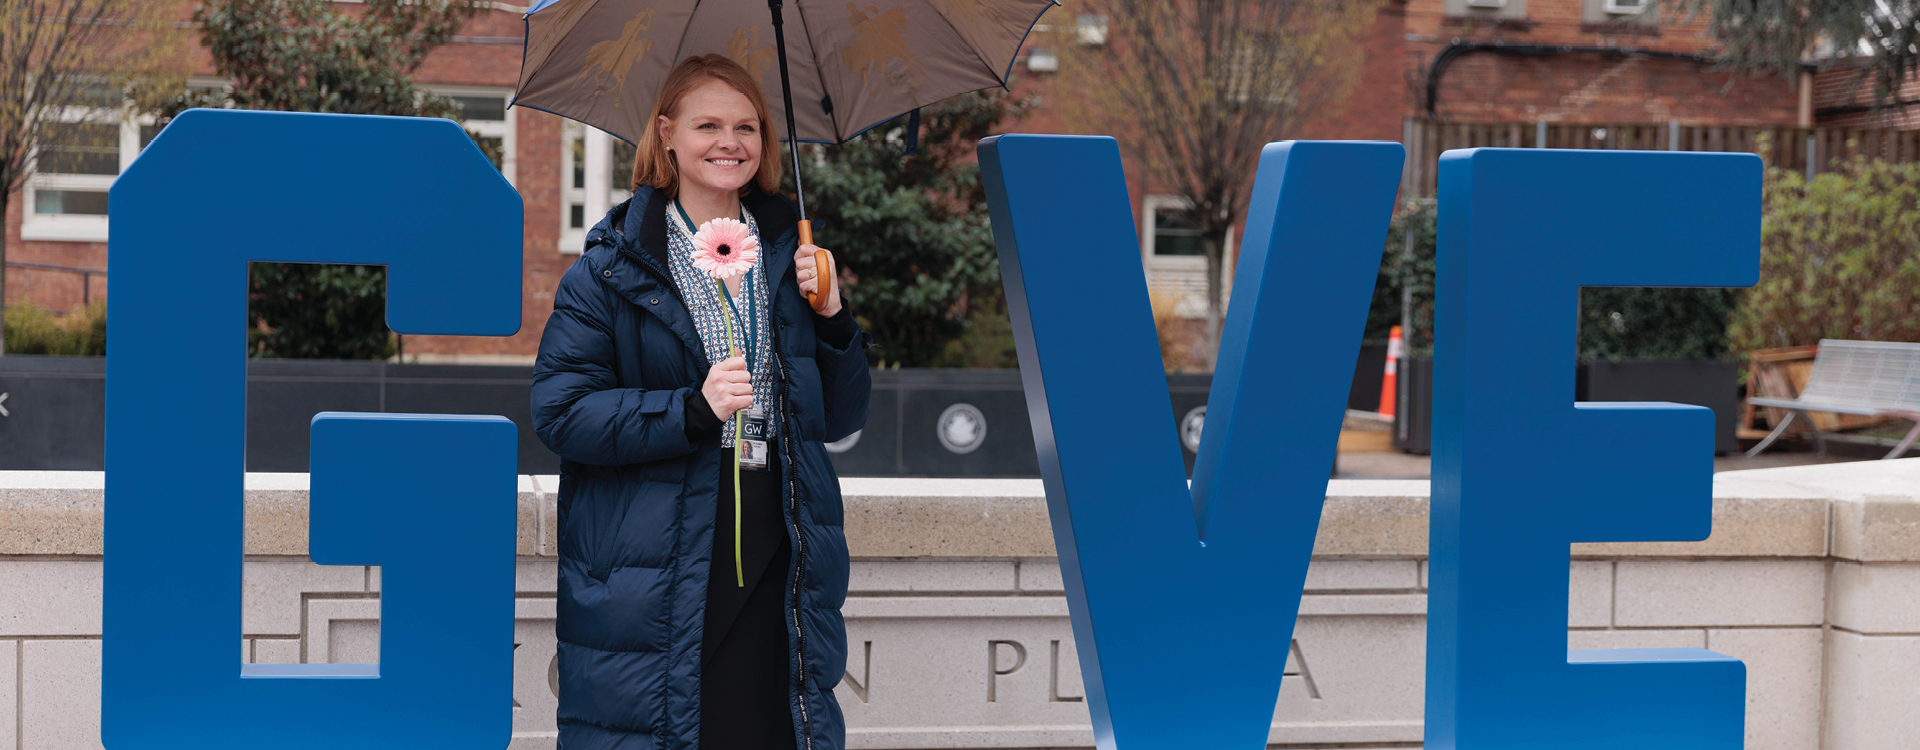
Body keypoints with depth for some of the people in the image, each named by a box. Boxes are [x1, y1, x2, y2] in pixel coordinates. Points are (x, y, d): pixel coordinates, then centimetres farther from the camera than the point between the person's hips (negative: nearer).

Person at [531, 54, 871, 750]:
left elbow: (840, 420, 15)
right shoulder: (613, 267, 0)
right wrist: (693, 410, -19)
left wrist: (832, 318, -2)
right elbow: (561, 411, -8)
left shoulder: (789, 258, 13)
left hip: (779, 567, 4)